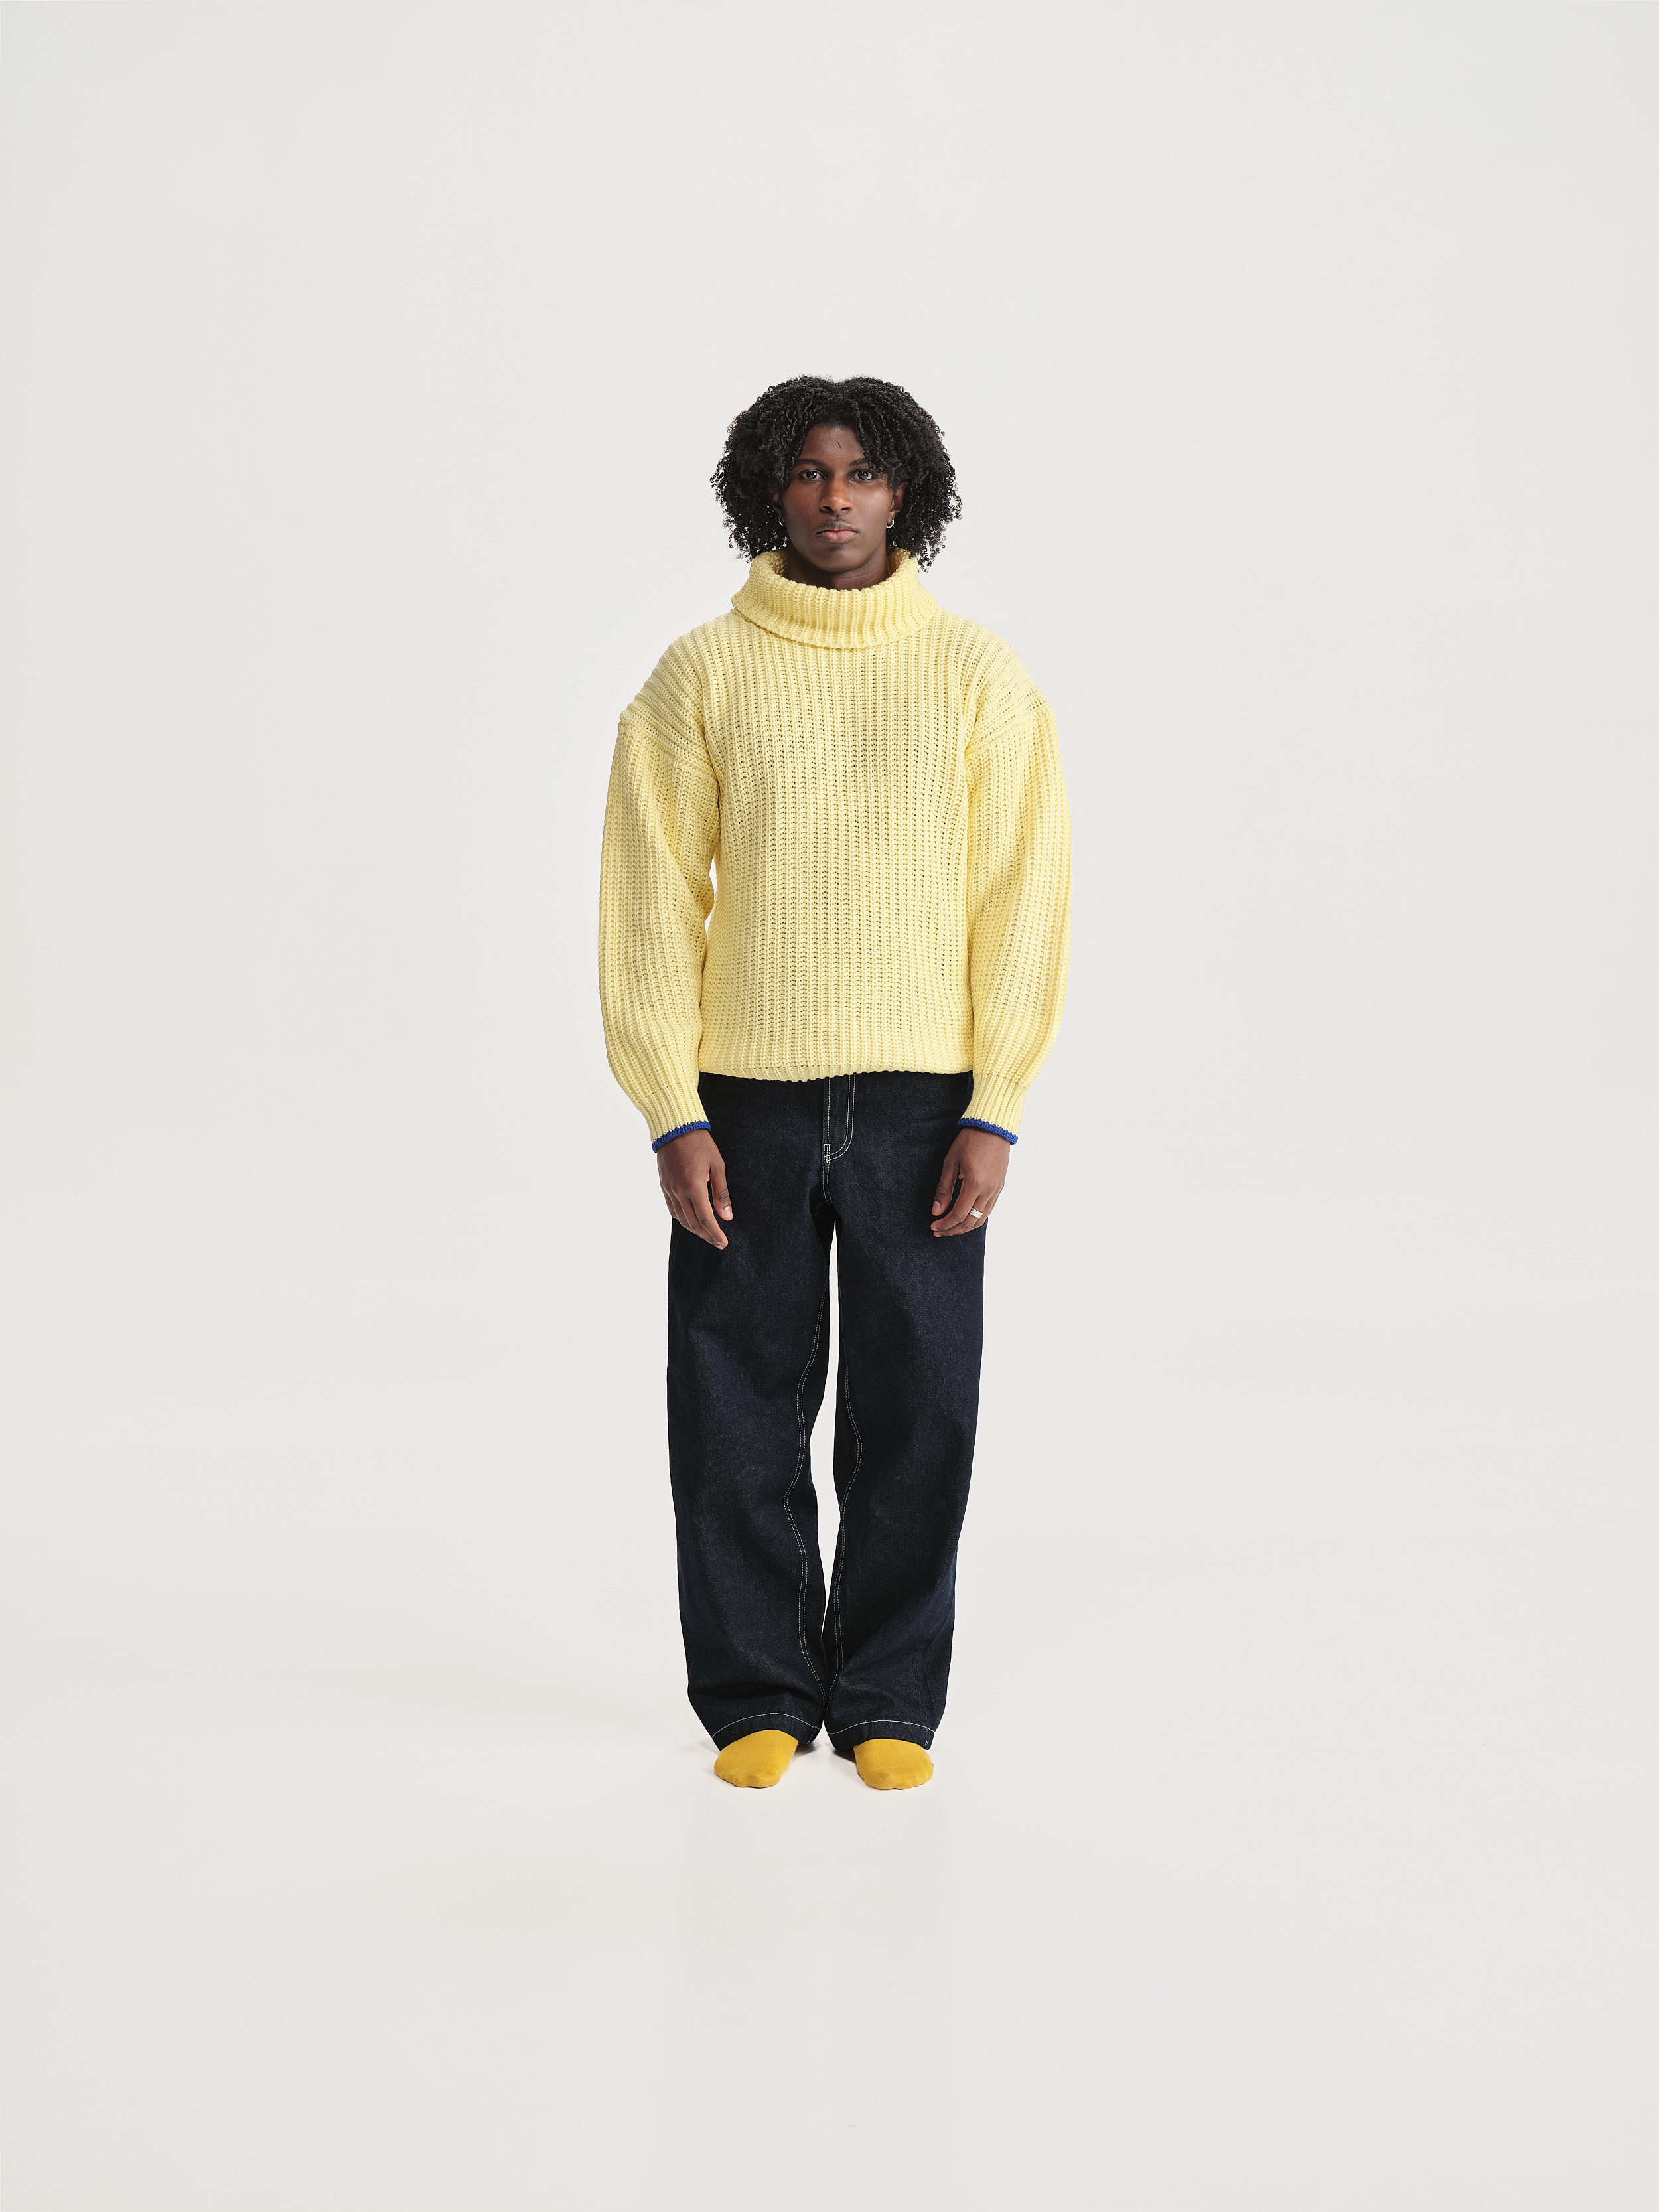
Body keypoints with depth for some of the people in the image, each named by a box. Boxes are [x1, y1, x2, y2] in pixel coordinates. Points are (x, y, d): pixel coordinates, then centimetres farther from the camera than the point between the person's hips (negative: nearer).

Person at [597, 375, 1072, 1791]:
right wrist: (673, 1118, -8)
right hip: (746, 1101, 0)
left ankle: (891, 1702, 18)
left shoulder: (978, 678, 1)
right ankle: (758, 1698, 18)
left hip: (922, 1102, 0)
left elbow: (1023, 897, -1)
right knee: (741, 1409, 4)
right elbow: (651, 902, -1)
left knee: (916, 1408, 3)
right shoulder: (697, 680, 1)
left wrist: (994, 1114, -8)